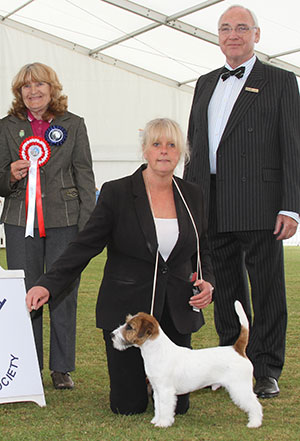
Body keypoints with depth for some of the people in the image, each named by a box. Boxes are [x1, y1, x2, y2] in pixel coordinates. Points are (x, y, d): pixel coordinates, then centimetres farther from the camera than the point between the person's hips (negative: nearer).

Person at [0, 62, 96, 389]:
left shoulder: (73, 125, 7)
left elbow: (84, 175, 5)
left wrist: (87, 225, -3)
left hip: (64, 221, -1)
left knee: (64, 294, 2)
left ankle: (62, 368, 14)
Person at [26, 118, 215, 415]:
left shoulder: (192, 195, 3)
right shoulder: (116, 193, -8)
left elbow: (202, 250, 14)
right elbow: (85, 245, -10)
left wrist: (207, 282, -6)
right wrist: (48, 285, -22)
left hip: (176, 310, 3)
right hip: (127, 308, -3)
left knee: (176, 405, 2)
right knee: (129, 406, -2)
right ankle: (135, 372, 34)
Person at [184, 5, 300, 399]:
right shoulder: (206, 84, 19)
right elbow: (194, 145, 20)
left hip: (259, 206, -5)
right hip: (213, 208, 5)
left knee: (267, 289, 1)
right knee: (226, 290, 11)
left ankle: (267, 370, 9)